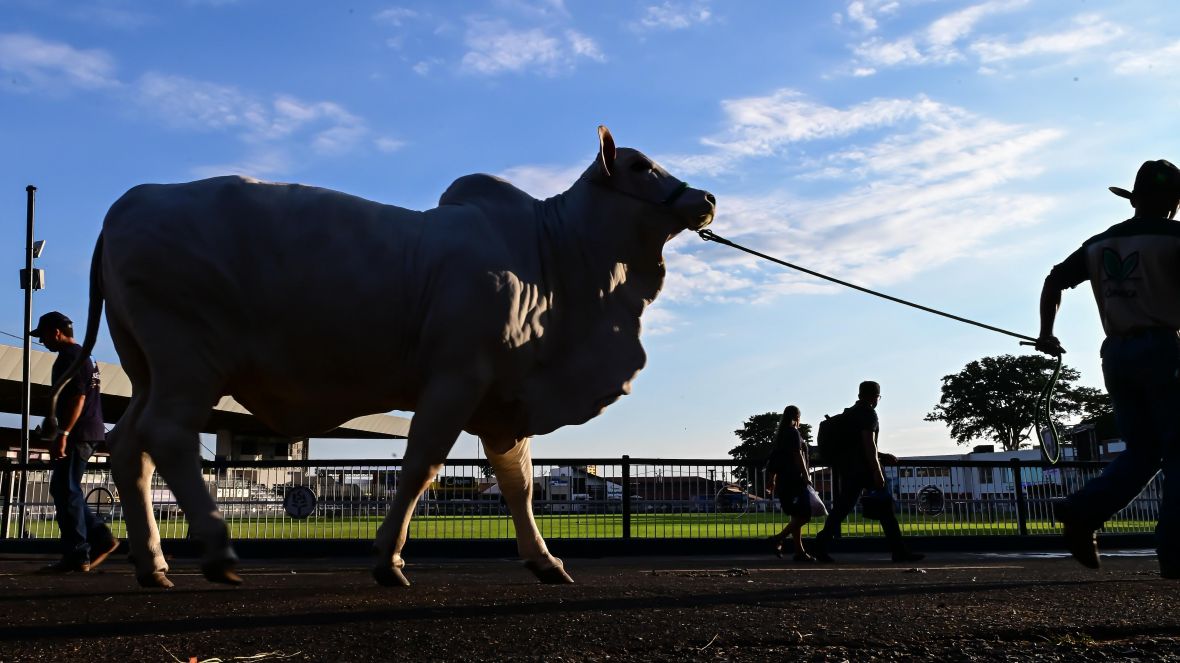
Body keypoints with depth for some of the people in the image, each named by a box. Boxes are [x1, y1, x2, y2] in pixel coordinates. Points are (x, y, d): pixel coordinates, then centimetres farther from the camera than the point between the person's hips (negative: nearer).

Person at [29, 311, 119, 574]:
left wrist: (62, 434, -24)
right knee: (64, 490, 13)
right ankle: (101, 537, 10)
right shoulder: (81, 355, 23)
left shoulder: (70, 356, -10)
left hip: (77, 434, -10)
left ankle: (76, 556, -9)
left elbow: (77, 397, -20)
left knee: (66, 492, -9)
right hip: (89, 433, 10)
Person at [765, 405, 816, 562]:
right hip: (795, 480, -9)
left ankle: (799, 551, 7)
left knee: (797, 516, 10)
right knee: (803, 515, -9)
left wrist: (771, 481, 24)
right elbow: (798, 456, -16)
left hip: (784, 482, 9)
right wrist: (806, 476, -15)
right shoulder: (794, 433, -8)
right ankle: (779, 539, -17)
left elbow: (773, 459, 20)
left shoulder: (780, 434, 17)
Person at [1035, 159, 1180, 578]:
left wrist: (1046, 333, 21)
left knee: (1141, 452, 12)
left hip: (1116, 353, 6)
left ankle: (1082, 513, -8)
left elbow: (1054, 281, 15)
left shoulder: (1099, 244, 13)